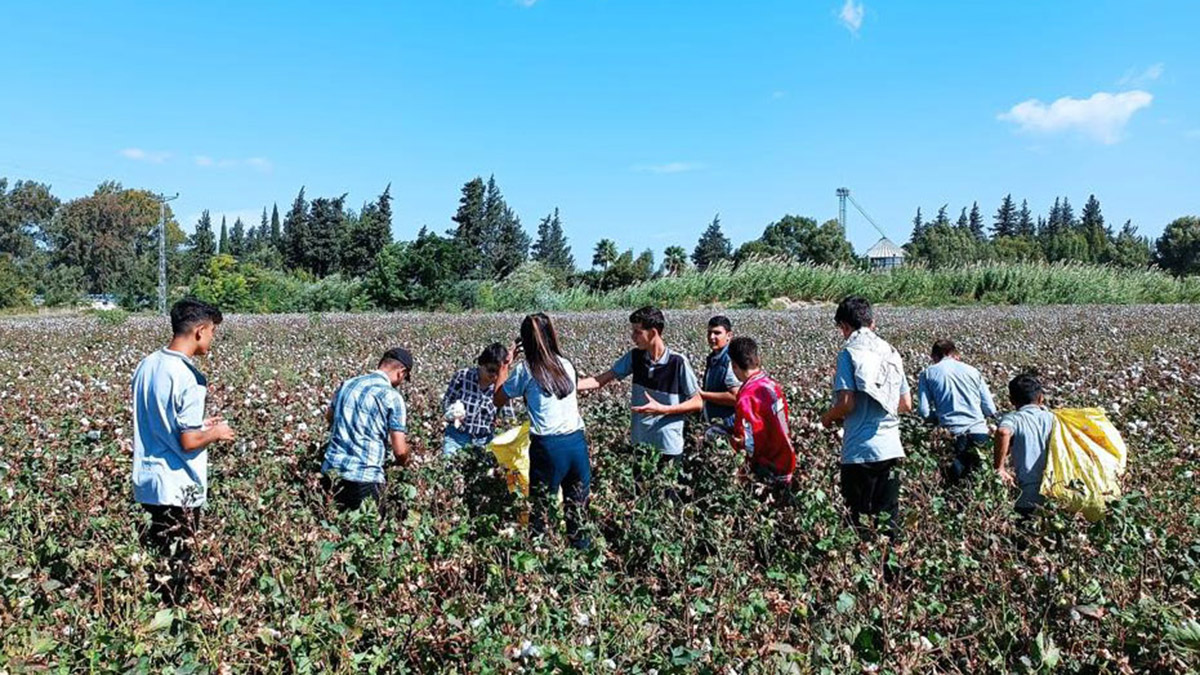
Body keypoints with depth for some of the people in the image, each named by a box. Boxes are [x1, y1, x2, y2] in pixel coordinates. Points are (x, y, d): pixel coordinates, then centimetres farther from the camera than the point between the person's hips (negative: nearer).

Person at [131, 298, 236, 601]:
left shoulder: (147, 365, 4)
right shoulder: (189, 378, -22)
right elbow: (189, 442, -22)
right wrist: (215, 433, -4)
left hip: (148, 480, 8)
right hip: (178, 488, -8)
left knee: (152, 552, 20)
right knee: (175, 564, 5)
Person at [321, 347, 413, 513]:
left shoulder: (347, 384, 8)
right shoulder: (392, 397, -10)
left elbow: (329, 416, 27)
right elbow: (400, 450, -9)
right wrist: (405, 461, 12)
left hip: (330, 470, 6)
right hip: (364, 477, -5)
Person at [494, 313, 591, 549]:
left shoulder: (525, 370, -2)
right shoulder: (566, 365, 10)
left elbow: (498, 400, 10)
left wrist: (506, 364, 16)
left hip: (548, 445, -4)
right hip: (576, 441, 4)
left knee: (540, 504, 7)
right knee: (577, 503, 13)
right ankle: (580, 544, 20)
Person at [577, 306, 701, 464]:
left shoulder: (678, 362, -15)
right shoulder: (635, 357, -1)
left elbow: (698, 403, -8)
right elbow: (600, 380, 1)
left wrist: (662, 409, -19)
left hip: (668, 447, -5)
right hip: (640, 443, 5)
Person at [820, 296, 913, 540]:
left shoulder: (849, 352, -7)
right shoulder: (891, 352, 10)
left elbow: (847, 403, -14)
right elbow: (906, 404, 13)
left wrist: (828, 417, 5)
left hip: (860, 451, -5)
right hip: (891, 448, 5)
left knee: (858, 522, 4)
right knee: (888, 522, 12)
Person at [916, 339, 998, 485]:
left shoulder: (927, 374, 4)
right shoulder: (972, 371, 11)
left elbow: (924, 412, -2)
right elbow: (990, 410, 11)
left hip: (951, 434, -2)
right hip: (979, 433, 2)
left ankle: (957, 465, -10)